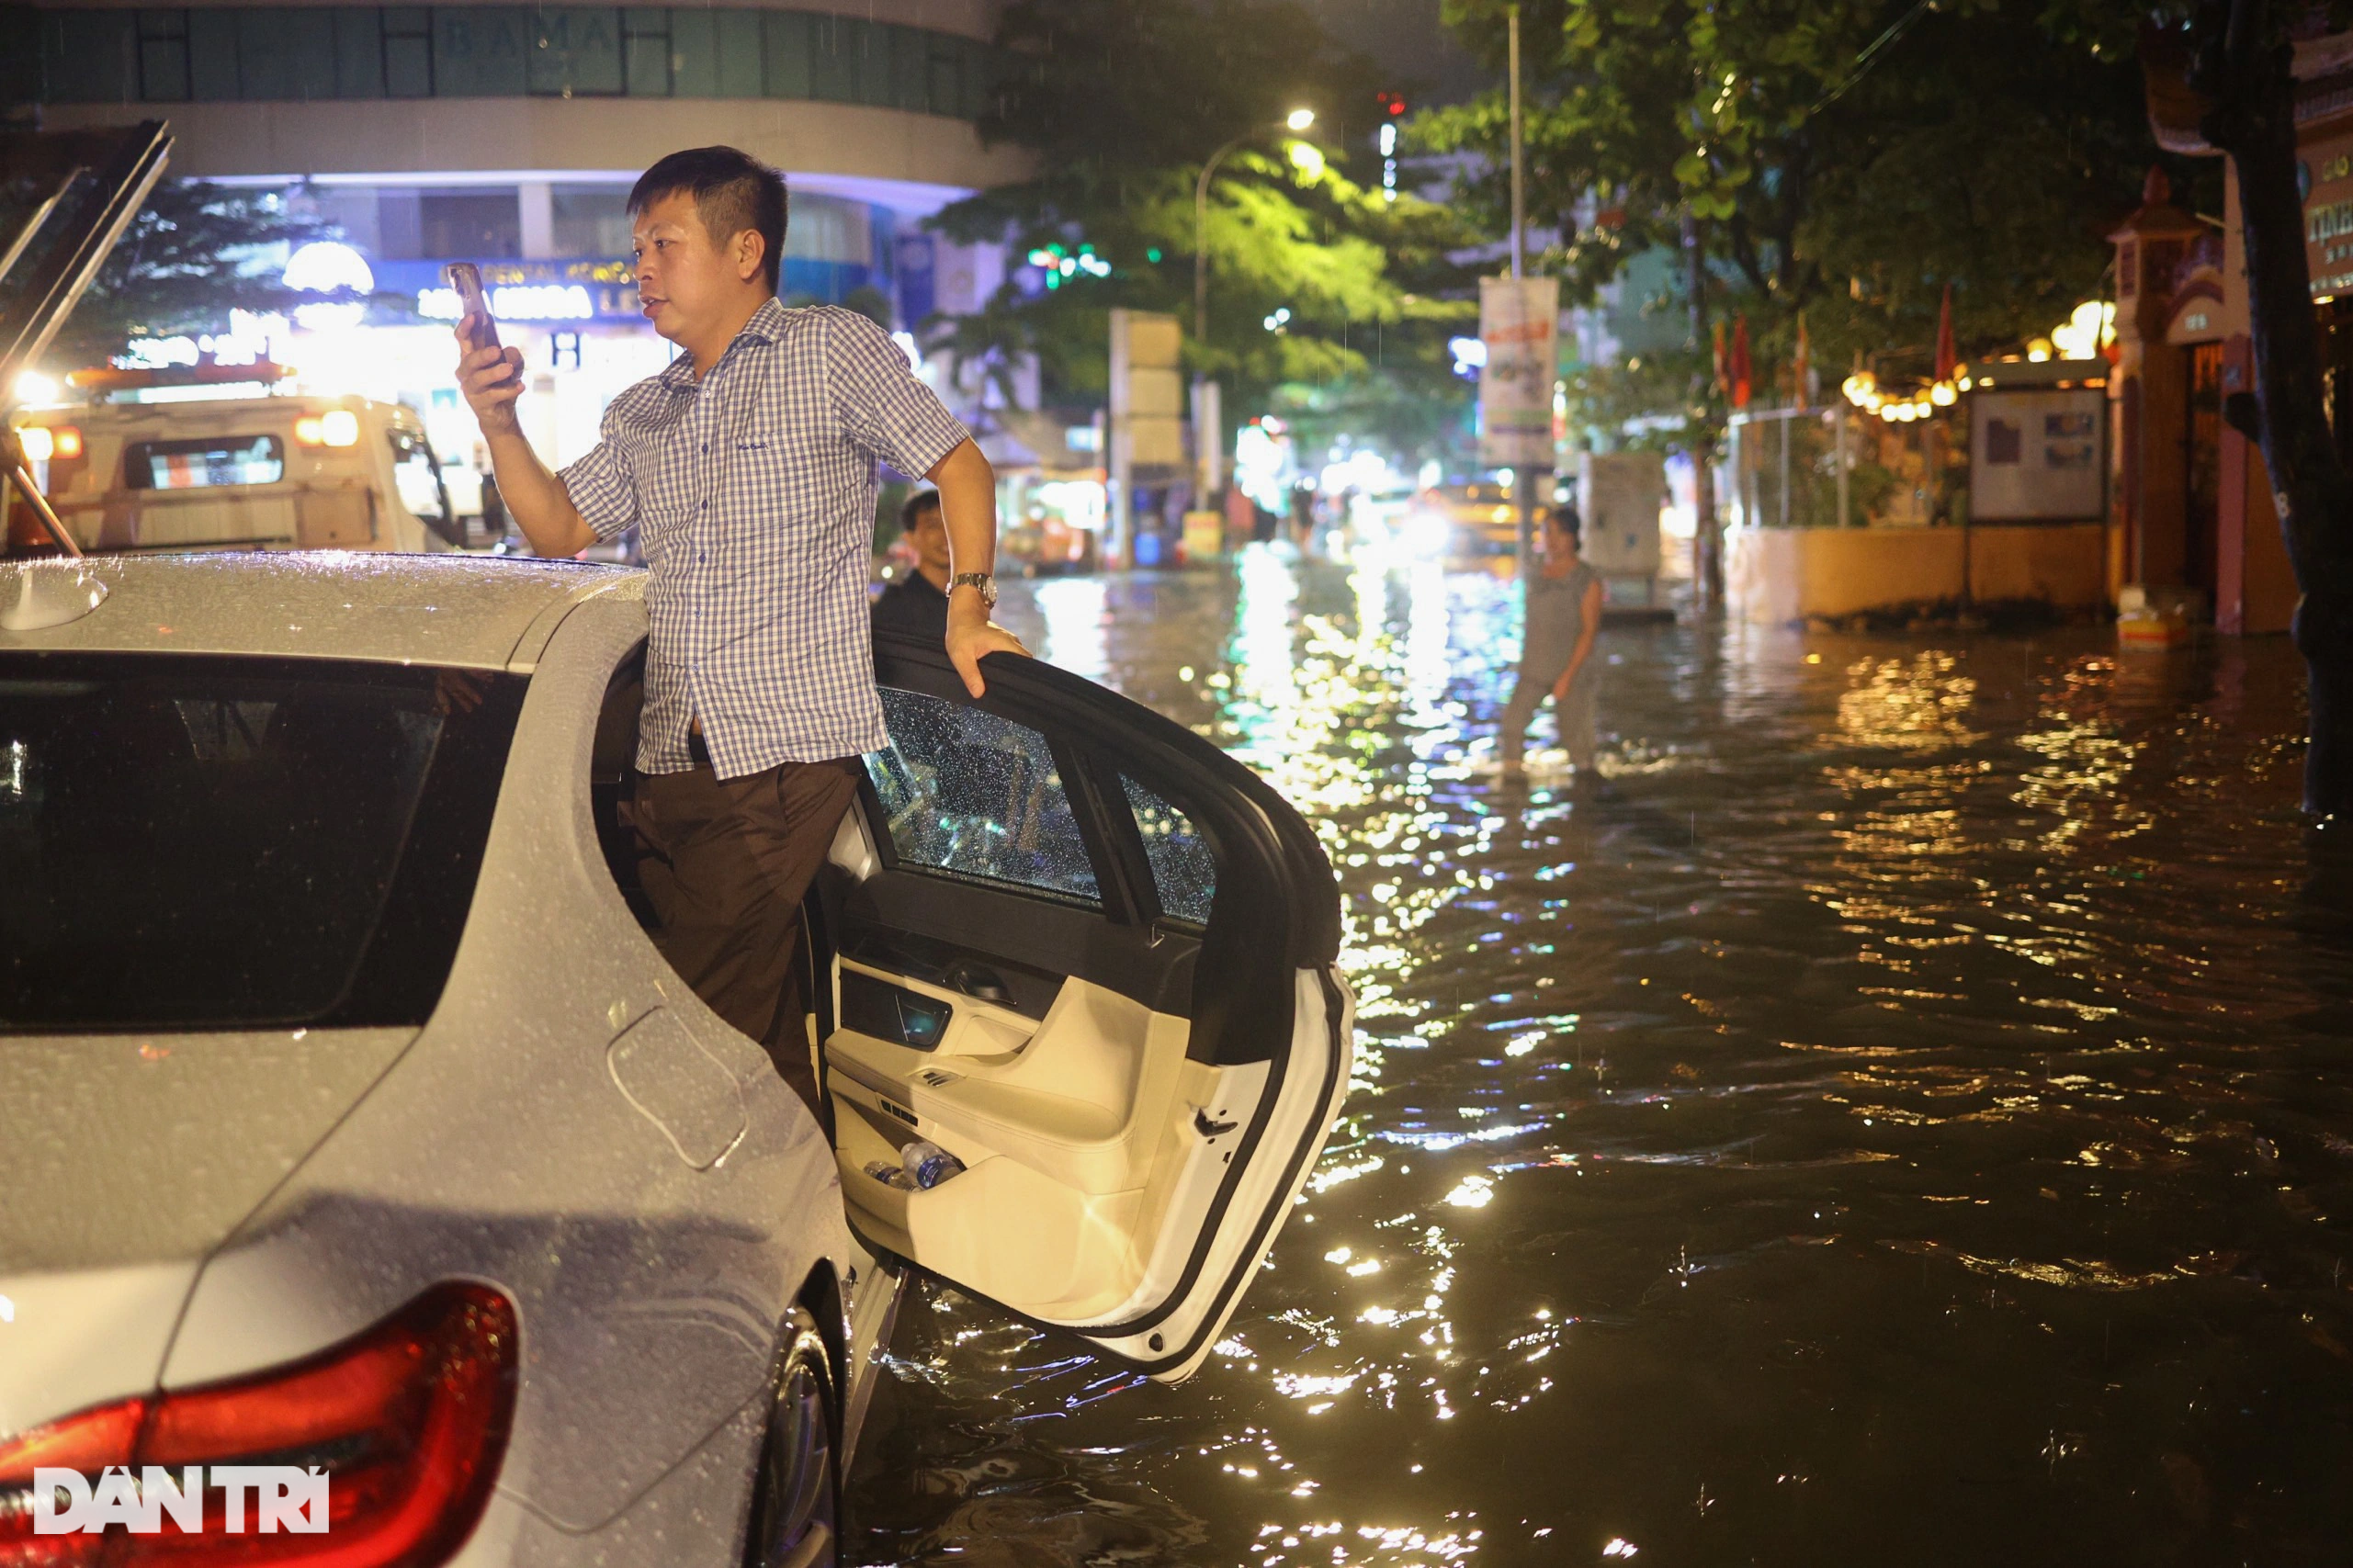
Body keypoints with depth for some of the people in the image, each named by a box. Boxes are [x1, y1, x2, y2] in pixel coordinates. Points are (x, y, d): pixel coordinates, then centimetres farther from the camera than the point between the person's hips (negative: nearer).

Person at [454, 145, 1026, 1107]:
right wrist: (499, 427, 3)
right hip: (672, 762, 6)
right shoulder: (640, 414, 23)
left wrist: (966, 610, -7)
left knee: (694, 1019, -12)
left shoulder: (832, 351, 5)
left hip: (790, 749, -6)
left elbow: (957, 464, 5)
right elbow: (559, 529, 19)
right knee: (759, 1016, 3)